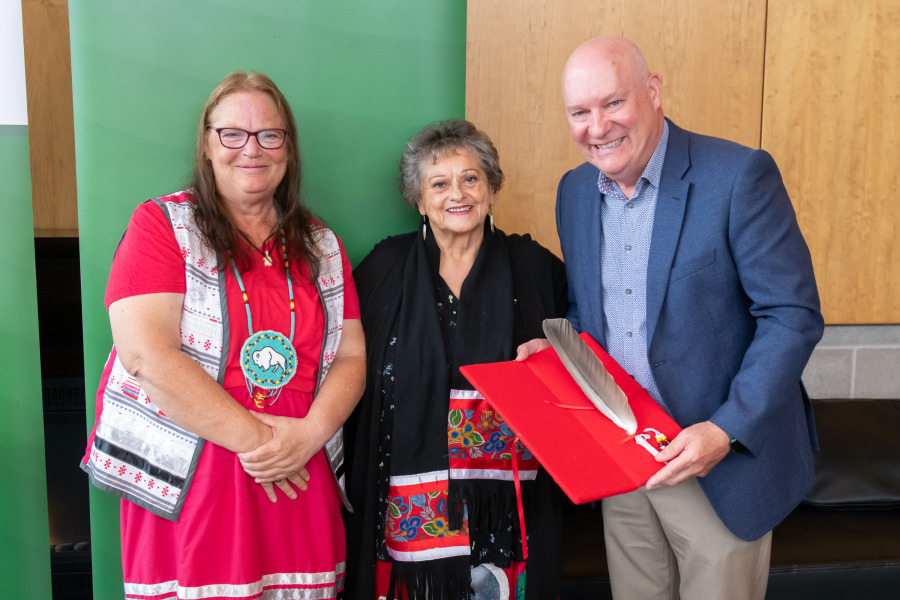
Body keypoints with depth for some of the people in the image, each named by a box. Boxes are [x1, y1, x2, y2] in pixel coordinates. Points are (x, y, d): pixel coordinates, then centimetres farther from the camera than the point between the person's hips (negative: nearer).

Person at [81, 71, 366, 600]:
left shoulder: (321, 246, 11)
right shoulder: (162, 224, -2)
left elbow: (351, 357, 8)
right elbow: (146, 355, -13)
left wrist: (311, 433, -11)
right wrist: (254, 437, -14)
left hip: (300, 486, 4)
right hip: (187, 488, -3)